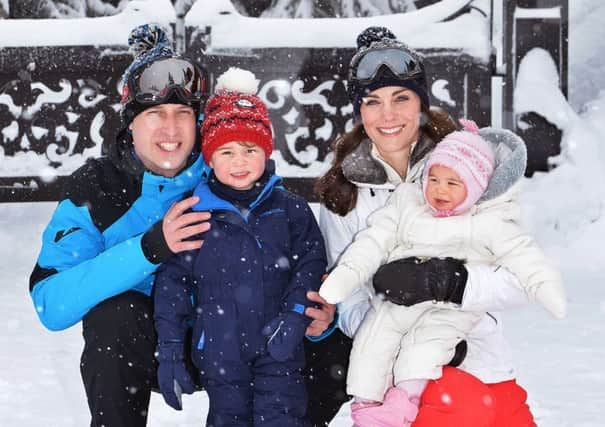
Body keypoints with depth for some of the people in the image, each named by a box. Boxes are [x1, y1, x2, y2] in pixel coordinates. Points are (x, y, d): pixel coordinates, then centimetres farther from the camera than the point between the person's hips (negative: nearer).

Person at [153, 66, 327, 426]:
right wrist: (169, 350, -1)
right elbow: (172, 282, 1)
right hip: (219, 352, 1)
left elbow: (310, 265, 3)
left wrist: (296, 315, -12)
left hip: (279, 348, -1)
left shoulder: (291, 210, 1)